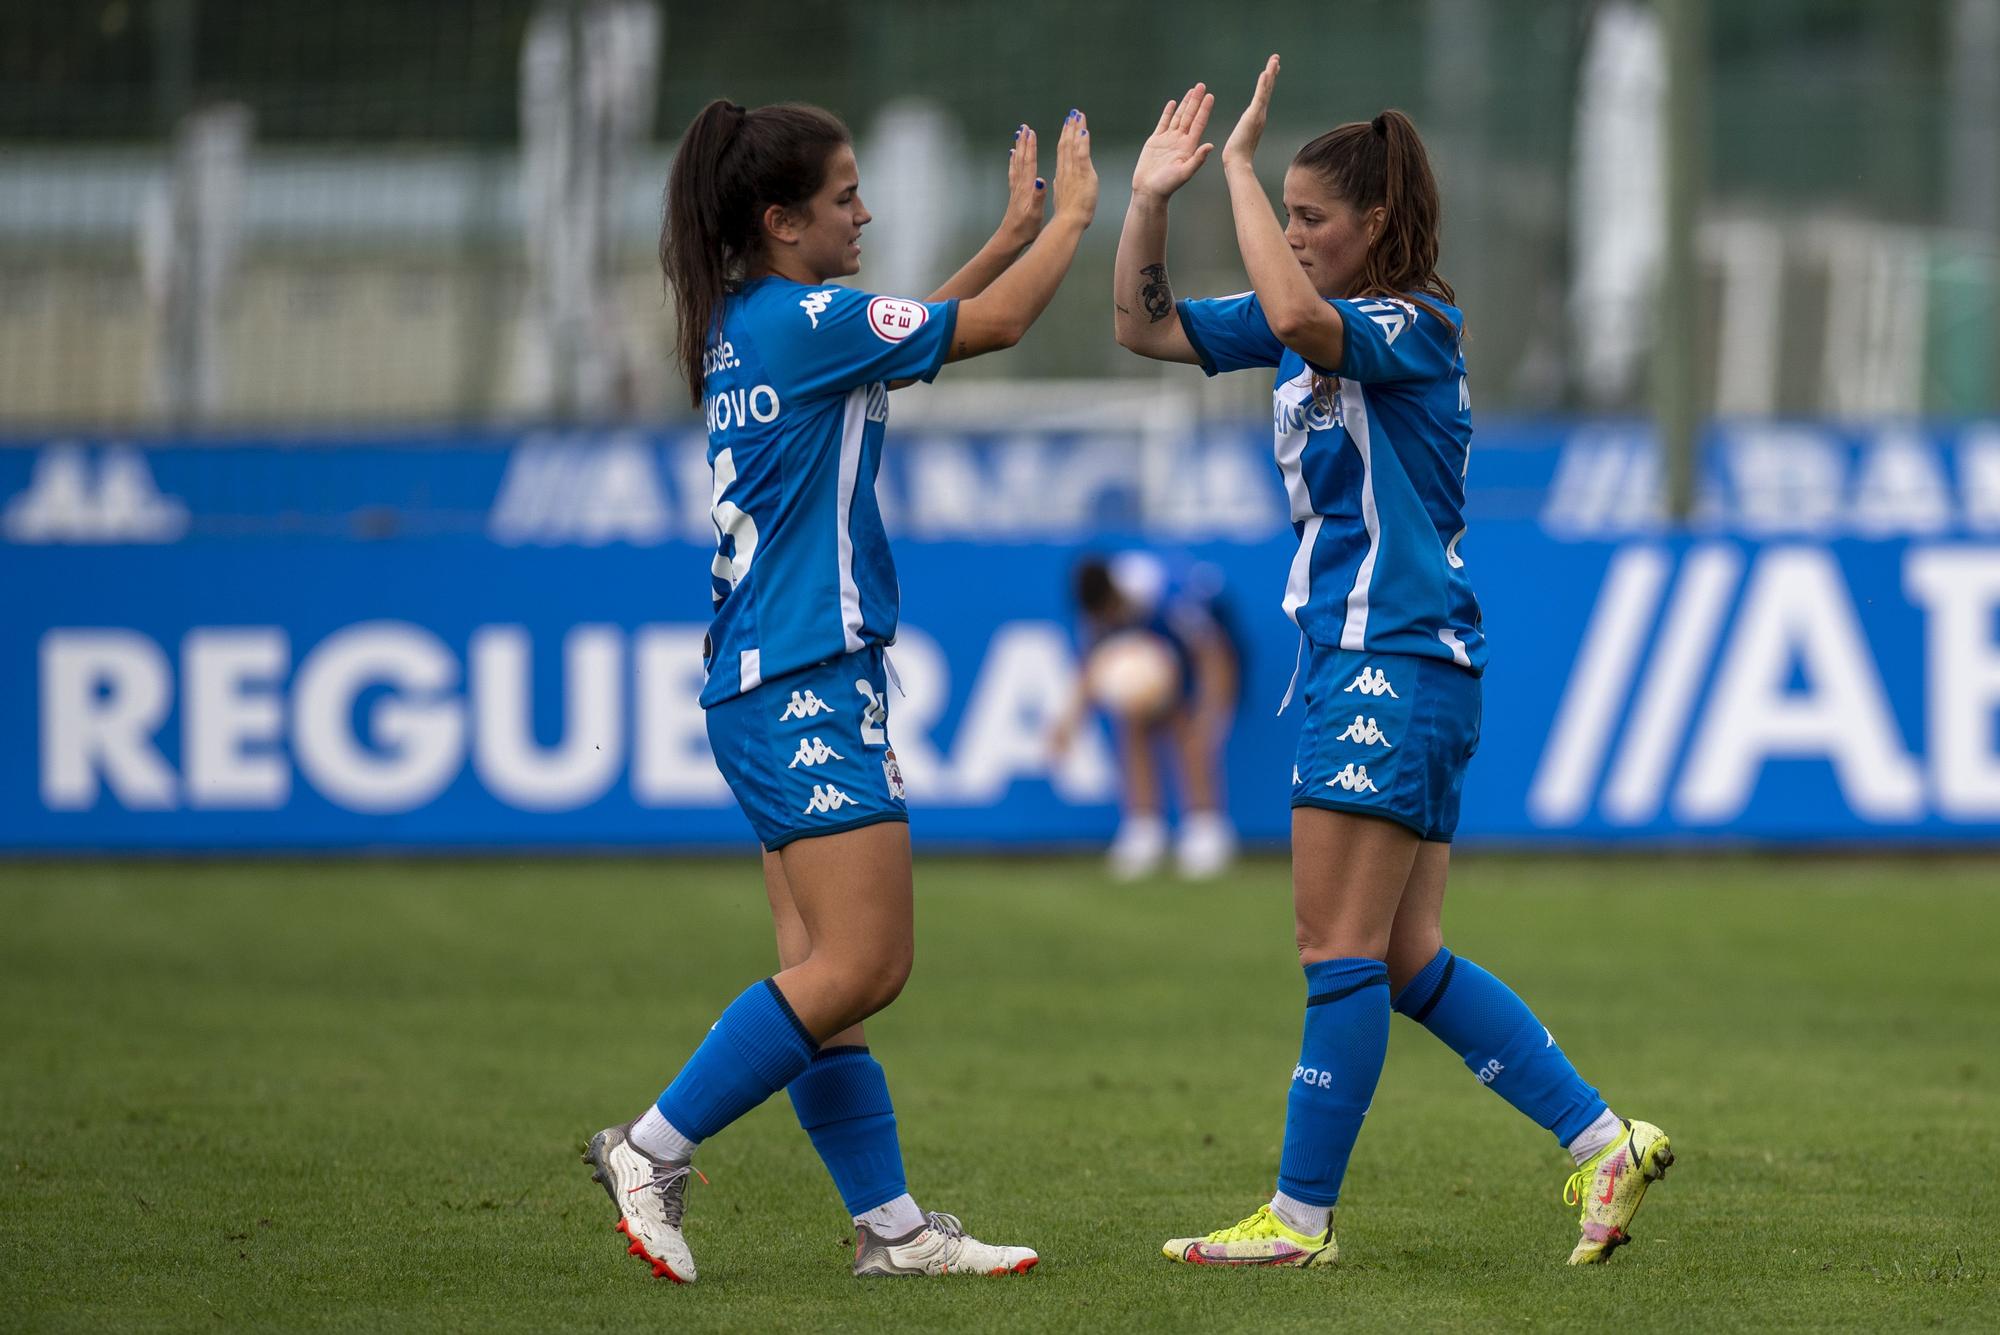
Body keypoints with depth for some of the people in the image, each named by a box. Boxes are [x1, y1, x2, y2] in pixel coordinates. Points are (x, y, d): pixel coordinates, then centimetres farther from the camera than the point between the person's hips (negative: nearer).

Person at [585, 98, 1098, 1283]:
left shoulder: (751, 328, 14)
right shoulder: (799, 318, -13)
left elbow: (912, 334, 31)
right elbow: (991, 326, -6)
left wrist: (1015, 232, 27)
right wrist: (1072, 216, 8)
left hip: (770, 688, 10)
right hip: (806, 683, -10)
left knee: (827, 974, 6)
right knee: (862, 965, -12)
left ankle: (891, 1224, 6)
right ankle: (654, 1150, -9)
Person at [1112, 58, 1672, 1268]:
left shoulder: (1414, 326, -12)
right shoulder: (1313, 326, 14)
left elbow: (1296, 321, -33)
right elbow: (1147, 327, 17)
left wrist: (1241, 164, -25)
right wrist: (1151, 197, 3)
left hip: (1399, 660, -10)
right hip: (1364, 667, 10)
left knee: (1340, 946, -7)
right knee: (1405, 959, 8)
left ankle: (1304, 1216, -4)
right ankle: (1604, 1142, 10)